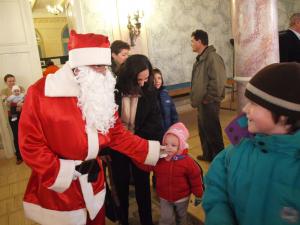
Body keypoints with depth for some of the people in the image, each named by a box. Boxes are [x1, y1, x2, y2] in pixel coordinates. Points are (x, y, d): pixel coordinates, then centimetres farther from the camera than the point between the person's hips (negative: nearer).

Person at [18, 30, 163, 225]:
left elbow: (118, 134, 0)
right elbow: (30, 145, -16)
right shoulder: (40, 93, -18)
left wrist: (154, 150, -4)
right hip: (59, 189, -4)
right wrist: (69, 171, -18)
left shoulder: (102, 94, -2)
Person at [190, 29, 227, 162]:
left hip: (208, 103, -10)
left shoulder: (212, 57, -17)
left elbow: (218, 80, -24)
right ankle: (208, 155, 36)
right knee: (203, 131, 19)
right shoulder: (200, 58, 13)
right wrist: (195, 99, 14)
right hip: (201, 102, 10)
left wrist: (209, 98, -18)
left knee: (212, 131, 2)